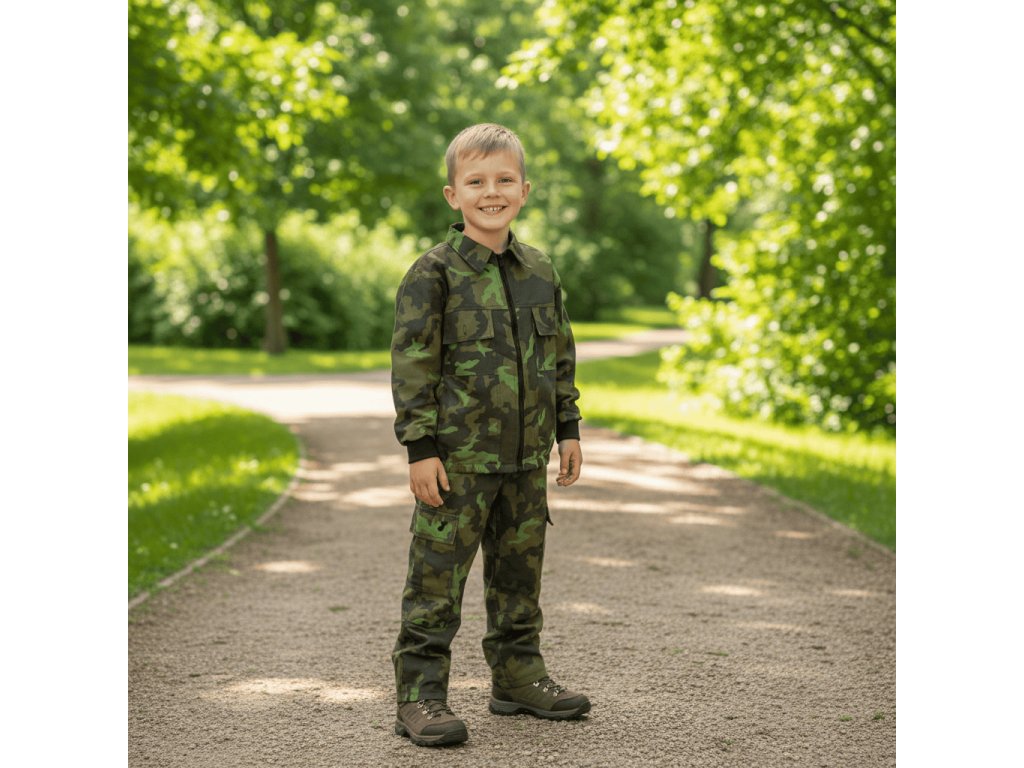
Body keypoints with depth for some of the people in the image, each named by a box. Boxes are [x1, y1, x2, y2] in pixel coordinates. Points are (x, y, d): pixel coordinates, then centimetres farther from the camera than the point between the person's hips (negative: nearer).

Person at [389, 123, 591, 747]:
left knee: (520, 573, 14)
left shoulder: (540, 272, 9)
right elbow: (412, 364, -10)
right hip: (458, 456, -5)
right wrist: (421, 447, -14)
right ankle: (421, 694, 1)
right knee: (438, 577, -4)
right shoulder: (435, 273, -9)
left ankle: (518, 676, 27)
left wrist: (568, 428, 15)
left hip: (526, 456, 6)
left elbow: (560, 355, 18)